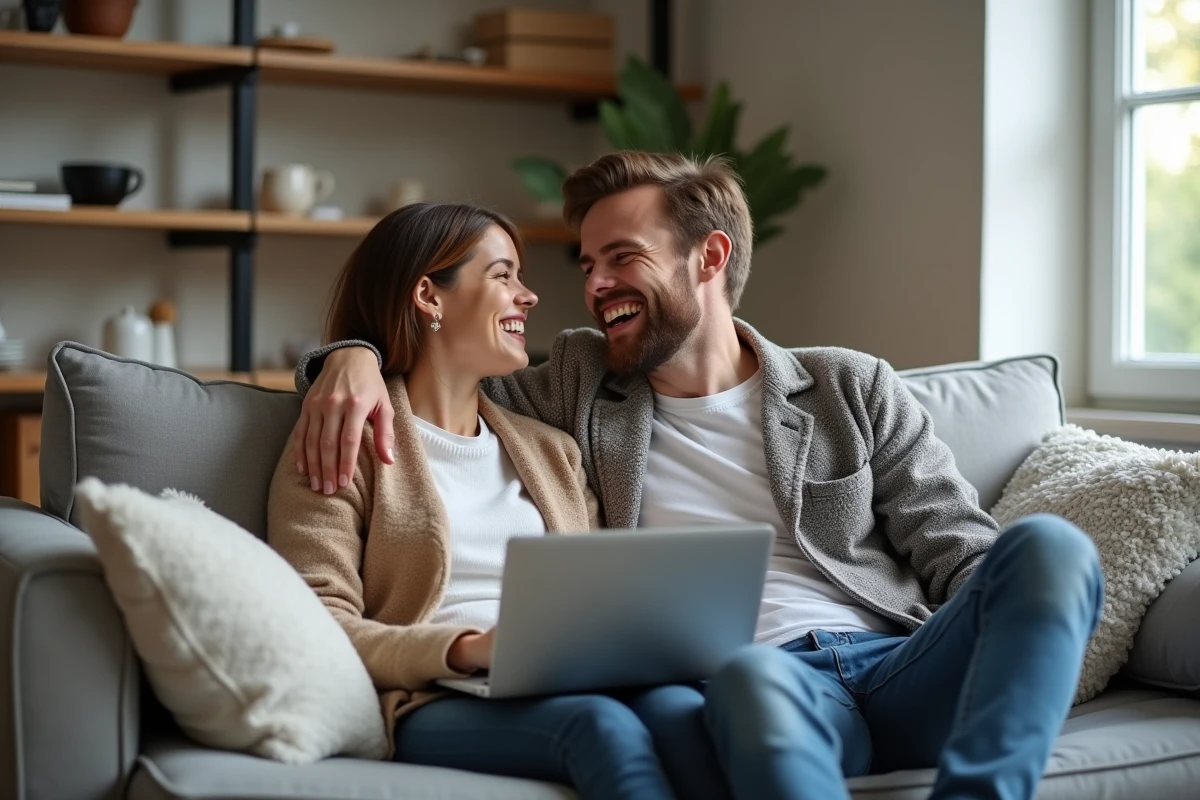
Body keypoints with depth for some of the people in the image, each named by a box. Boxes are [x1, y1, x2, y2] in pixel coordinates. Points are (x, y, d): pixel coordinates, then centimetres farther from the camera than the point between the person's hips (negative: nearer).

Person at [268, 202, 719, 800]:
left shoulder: (550, 450, 27)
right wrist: (467, 650, -20)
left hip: (565, 687, 5)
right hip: (434, 703, -5)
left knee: (679, 708, -31)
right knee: (603, 724, -36)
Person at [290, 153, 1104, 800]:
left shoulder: (852, 388, 19)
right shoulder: (580, 387, 22)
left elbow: (960, 554, 13)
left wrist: (1026, 627, -9)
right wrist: (354, 355, 4)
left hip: (904, 665, 2)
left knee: (1048, 547, -28)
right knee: (754, 678, -39)